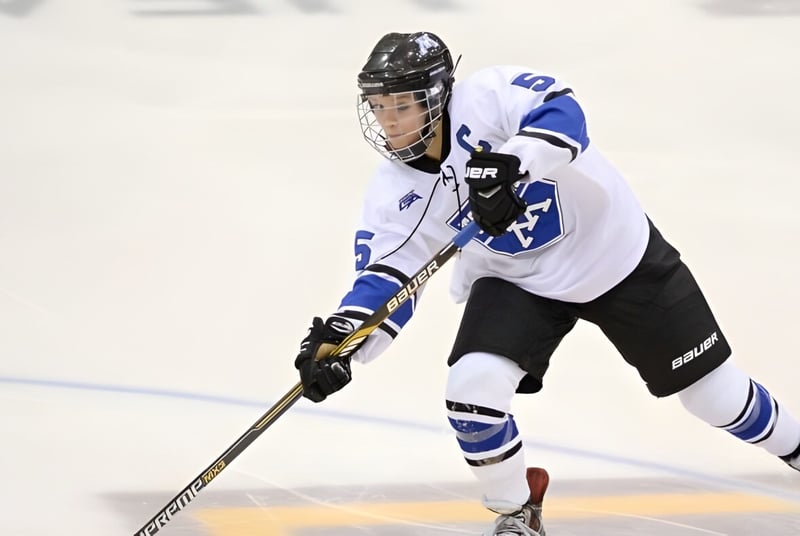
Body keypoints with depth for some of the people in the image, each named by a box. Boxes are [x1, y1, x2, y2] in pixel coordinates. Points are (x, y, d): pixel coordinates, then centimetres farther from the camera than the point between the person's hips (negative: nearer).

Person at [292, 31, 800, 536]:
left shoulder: (486, 96, -27)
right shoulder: (394, 194, -14)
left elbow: (561, 111, -42)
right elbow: (384, 279, -16)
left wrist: (511, 163, -58)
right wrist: (337, 338, -33)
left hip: (617, 252, -3)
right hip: (516, 281, 3)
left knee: (712, 388, 7)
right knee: (471, 388, -20)